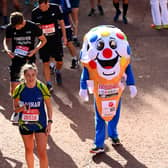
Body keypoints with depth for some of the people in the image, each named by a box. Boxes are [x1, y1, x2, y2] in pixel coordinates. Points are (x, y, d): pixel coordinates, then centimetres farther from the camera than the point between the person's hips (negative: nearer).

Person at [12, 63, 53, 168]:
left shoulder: (42, 87, -13)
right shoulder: (19, 89, -11)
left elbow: (49, 106, -2)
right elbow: (15, 108, -1)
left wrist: (50, 122, -8)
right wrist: (22, 108, -24)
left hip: (40, 123, -2)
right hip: (24, 124, 2)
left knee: (42, 152, -7)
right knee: (29, 150, 19)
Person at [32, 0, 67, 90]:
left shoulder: (56, 8, -10)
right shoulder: (35, 12, -10)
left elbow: (61, 22, 2)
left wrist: (64, 37, 5)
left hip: (56, 39, 1)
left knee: (59, 61, 8)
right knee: (46, 63, -1)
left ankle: (57, 72, 42)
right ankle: (48, 84, 7)